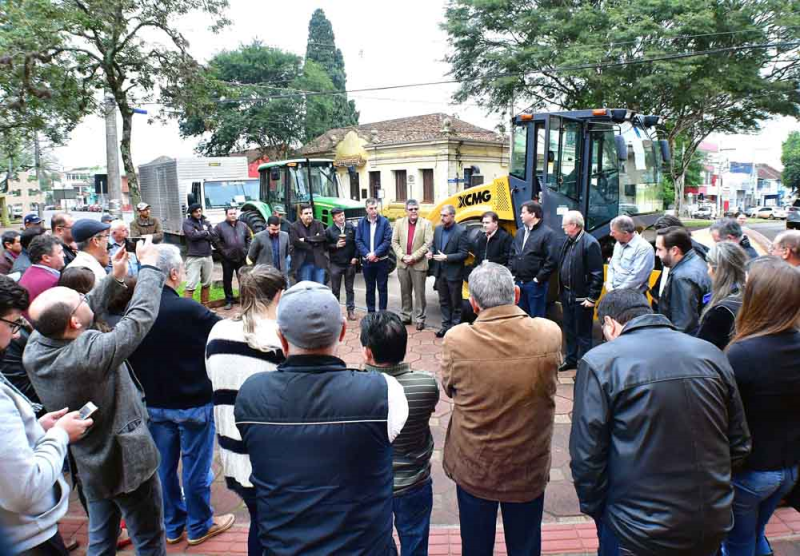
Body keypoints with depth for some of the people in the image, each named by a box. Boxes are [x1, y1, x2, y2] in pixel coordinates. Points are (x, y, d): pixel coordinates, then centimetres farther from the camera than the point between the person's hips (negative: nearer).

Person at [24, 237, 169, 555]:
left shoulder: (35, 347, -13)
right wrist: (149, 267, -14)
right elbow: (140, 317, -26)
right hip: (126, 462, -7)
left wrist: (114, 279, 3)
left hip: (89, 464, 7)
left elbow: (87, 311, 1)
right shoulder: (91, 353, -34)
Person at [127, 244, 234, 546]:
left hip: (153, 403, 6)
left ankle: (173, 525, 36)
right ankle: (199, 526, 29)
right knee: (195, 466, 12)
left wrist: (147, 391, 17)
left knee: (164, 465, 19)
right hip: (192, 402, -5)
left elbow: (129, 359, 5)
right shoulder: (187, 309, -26)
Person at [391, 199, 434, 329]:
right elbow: (394, 242, 4)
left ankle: (420, 319, 8)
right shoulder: (399, 223, 6)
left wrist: (413, 257, -15)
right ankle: (406, 316, 24)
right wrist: (402, 256, -9)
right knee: (405, 292, 12)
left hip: (419, 264, -3)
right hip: (402, 264, 3)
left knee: (419, 293, 1)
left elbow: (428, 243, -9)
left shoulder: (426, 223, -2)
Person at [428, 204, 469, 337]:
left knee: (455, 302, 7)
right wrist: (430, 252, -6)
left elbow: (464, 254, -15)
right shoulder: (438, 229, 6)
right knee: (443, 301, 14)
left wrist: (447, 257, -23)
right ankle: (446, 325, 26)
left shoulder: (461, 231, -13)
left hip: (454, 273, -6)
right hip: (440, 272, 6)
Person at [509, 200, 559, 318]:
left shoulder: (547, 233, -11)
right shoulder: (520, 232, 11)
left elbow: (552, 261, -16)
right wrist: (512, 274, 8)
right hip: (518, 282, 6)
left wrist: (538, 279, -14)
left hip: (535, 284, -6)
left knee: (536, 318, 4)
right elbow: (512, 254, 17)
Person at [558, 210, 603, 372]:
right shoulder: (568, 241, 8)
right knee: (569, 330, 19)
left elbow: (597, 274, -17)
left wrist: (592, 298, -16)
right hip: (567, 295, 8)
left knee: (583, 333, 5)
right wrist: (562, 292, 11)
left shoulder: (590, 243, -16)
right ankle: (571, 359, 34)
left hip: (581, 298, -8)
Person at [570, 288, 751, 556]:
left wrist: (594, 509, 1)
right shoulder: (712, 354, -2)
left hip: (638, 533, -4)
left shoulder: (599, 362, -16)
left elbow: (586, 458, -16)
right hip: (712, 527, 5)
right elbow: (740, 445, 5)